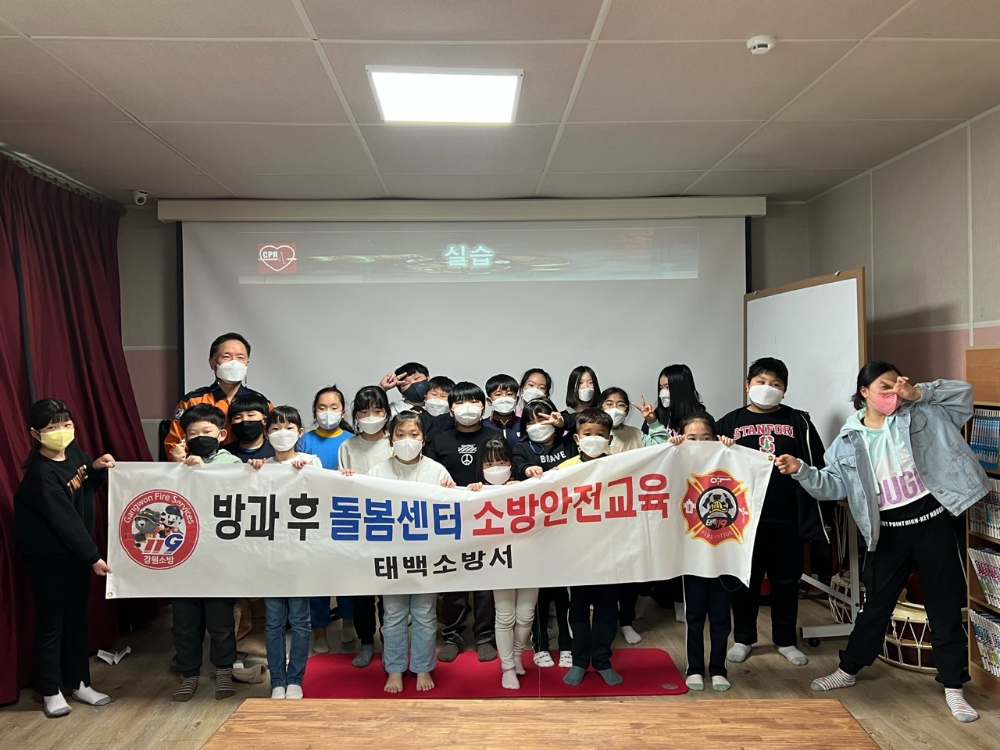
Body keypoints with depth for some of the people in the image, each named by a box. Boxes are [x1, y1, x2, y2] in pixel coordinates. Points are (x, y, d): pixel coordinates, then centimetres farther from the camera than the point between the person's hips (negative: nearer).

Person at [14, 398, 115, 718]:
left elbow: (89, 485, 14)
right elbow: (65, 520, -25)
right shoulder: (41, 474, -25)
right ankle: (51, 690, 22)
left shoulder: (73, 450, -3)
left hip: (75, 549, 7)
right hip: (47, 554, -7)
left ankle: (78, 682, 28)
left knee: (78, 616, 15)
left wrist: (97, 467, -8)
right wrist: (93, 557, -23)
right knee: (51, 621, 5)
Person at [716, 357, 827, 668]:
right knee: (745, 579, 9)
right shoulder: (731, 422, 4)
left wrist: (812, 514, -4)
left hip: (787, 517, 1)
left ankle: (785, 640, 27)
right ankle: (743, 639, 24)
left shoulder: (798, 421, 5)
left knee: (786, 580, 11)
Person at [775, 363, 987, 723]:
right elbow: (833, 485, -1)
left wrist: (917, 393, -15)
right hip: (888, 531, 1)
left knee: (945, 607, 8)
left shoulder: (919, 416, -1)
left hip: (932, 522, -1)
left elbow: (963, 393, -2)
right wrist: (801, 470, -17)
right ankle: (847, 670, 28)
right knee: (876, 605, 11)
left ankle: (953, 686, 22)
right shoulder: (849, 440, -1)